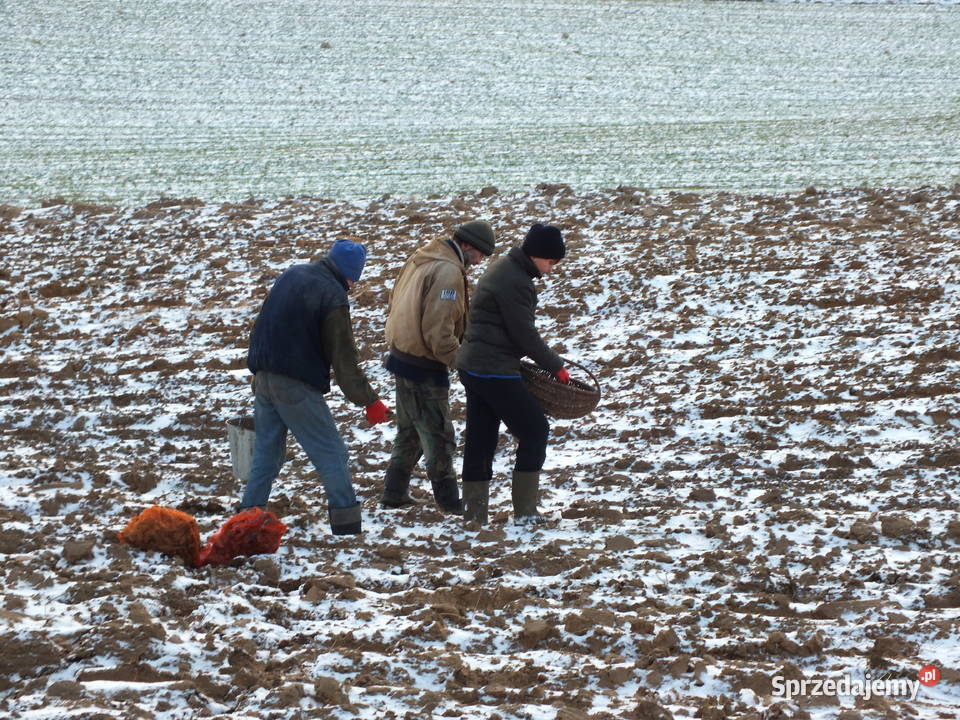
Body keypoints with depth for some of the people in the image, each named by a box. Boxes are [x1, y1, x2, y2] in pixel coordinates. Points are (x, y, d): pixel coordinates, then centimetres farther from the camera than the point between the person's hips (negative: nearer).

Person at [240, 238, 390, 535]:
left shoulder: (291, 275, 9)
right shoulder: (333, 296, -14)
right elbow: (344, 358, -13)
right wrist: (370, 401, -8)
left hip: (263, 377, 7)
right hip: (297, 385, -7)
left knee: (266, 452, 16)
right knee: (331, 453, 1)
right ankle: (347, 525, -2)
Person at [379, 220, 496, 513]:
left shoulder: (420, 259, 9)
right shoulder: (448, 272, -21)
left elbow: (396, 305, 17)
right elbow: (439, 332, -25)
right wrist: (462, 362, -16)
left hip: (403, 355, 9)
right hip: (424, 366, -9)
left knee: (410, 431, 20)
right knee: (438, 436, -1)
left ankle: (395, 493, 26)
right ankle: (449, 500, 5)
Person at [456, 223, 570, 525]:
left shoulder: (504, 269, 14)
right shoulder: (515, 282, -18)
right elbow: (525, 334, -16)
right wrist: (557, 366, -5)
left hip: (472, 366, 10)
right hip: (494, 372, -10)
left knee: (480, 441, 12)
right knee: (534, 431, 0)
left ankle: (474, 515, 15)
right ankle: (525, 512, 0)